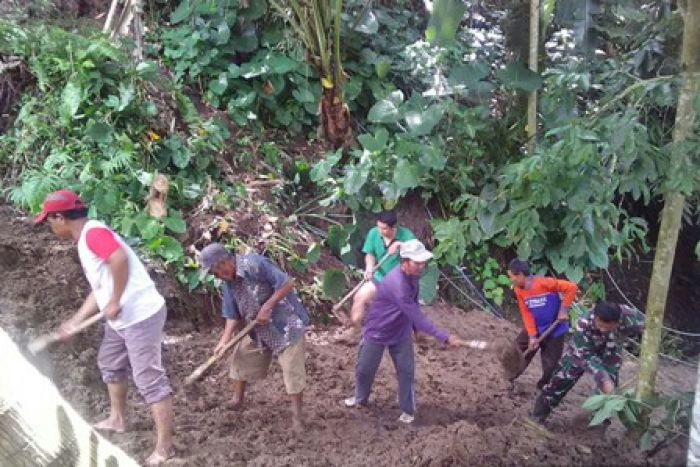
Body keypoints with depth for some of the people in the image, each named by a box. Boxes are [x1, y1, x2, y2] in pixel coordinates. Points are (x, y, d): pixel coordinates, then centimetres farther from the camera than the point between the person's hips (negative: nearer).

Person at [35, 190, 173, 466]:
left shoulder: (93, 232, -16)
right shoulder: (84, 241, 16)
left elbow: (120, 258, -36)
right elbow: (99, 289, 21)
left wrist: (114, 303, -28)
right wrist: (74, 322, 21)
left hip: (141, 316, -11)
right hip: (120, 319, 11)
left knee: (149, 379, -5)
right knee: (109, 364, 28)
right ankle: (117, 420, 47)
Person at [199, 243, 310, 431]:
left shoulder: (255, 264, -26)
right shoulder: (229, 283, 0)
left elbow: (288, 283, -27)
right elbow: (233, 315, 4)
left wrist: (267, 307, -27)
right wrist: (224, 340, -9)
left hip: (286, 323, -8)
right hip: (257, 329, 8)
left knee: (292, 369, -7)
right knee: (241, 358, 14)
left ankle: (296, 415, 5)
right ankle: (237, 400, 32)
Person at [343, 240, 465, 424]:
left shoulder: (413, 276, -13)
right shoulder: (397, 284, -38)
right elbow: (416, 316, -39)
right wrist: (445, 337, -40)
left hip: (401, 332, 5)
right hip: (377, 332, -5)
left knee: (406, 370, 4)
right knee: (365, 368, 13)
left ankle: (408, 410, 21)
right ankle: (360, 398, 40)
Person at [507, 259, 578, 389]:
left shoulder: (544, 283, -28)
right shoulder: (518, 290, -8)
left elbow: (571, 287, -23)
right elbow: (526, 314, -5)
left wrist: (564, 310, -22)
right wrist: (532, 336, -13)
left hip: (555, 330, -5)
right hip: (534, 329, 5)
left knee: (550, 365, 2)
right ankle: (509, 381, 22)